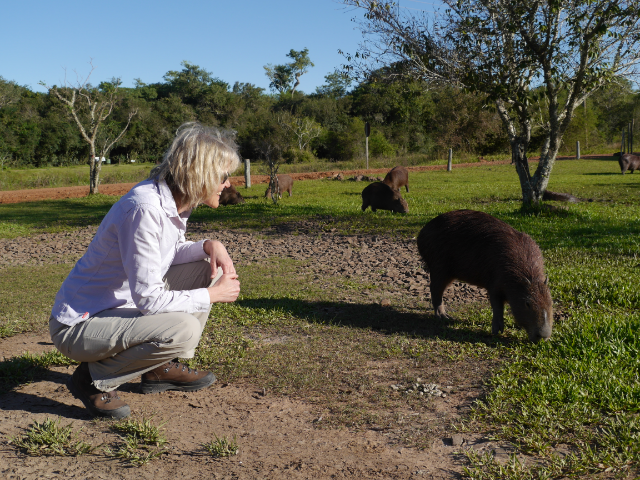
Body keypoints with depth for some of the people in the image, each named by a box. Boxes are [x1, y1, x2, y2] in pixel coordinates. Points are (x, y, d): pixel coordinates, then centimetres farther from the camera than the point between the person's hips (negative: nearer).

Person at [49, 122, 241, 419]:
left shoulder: (174, 201, 0)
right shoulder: (145, 208, -28)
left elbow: (168, 254, 17)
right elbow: (148, 299, -28)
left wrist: (209, 245, -3)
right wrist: (212, 295, -16)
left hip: (123, 306, 9)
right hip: (79, 326, -9)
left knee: (208, 270, 5)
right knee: (183, 329, -30)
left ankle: (162, 368, 12)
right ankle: (95, 379, -7)